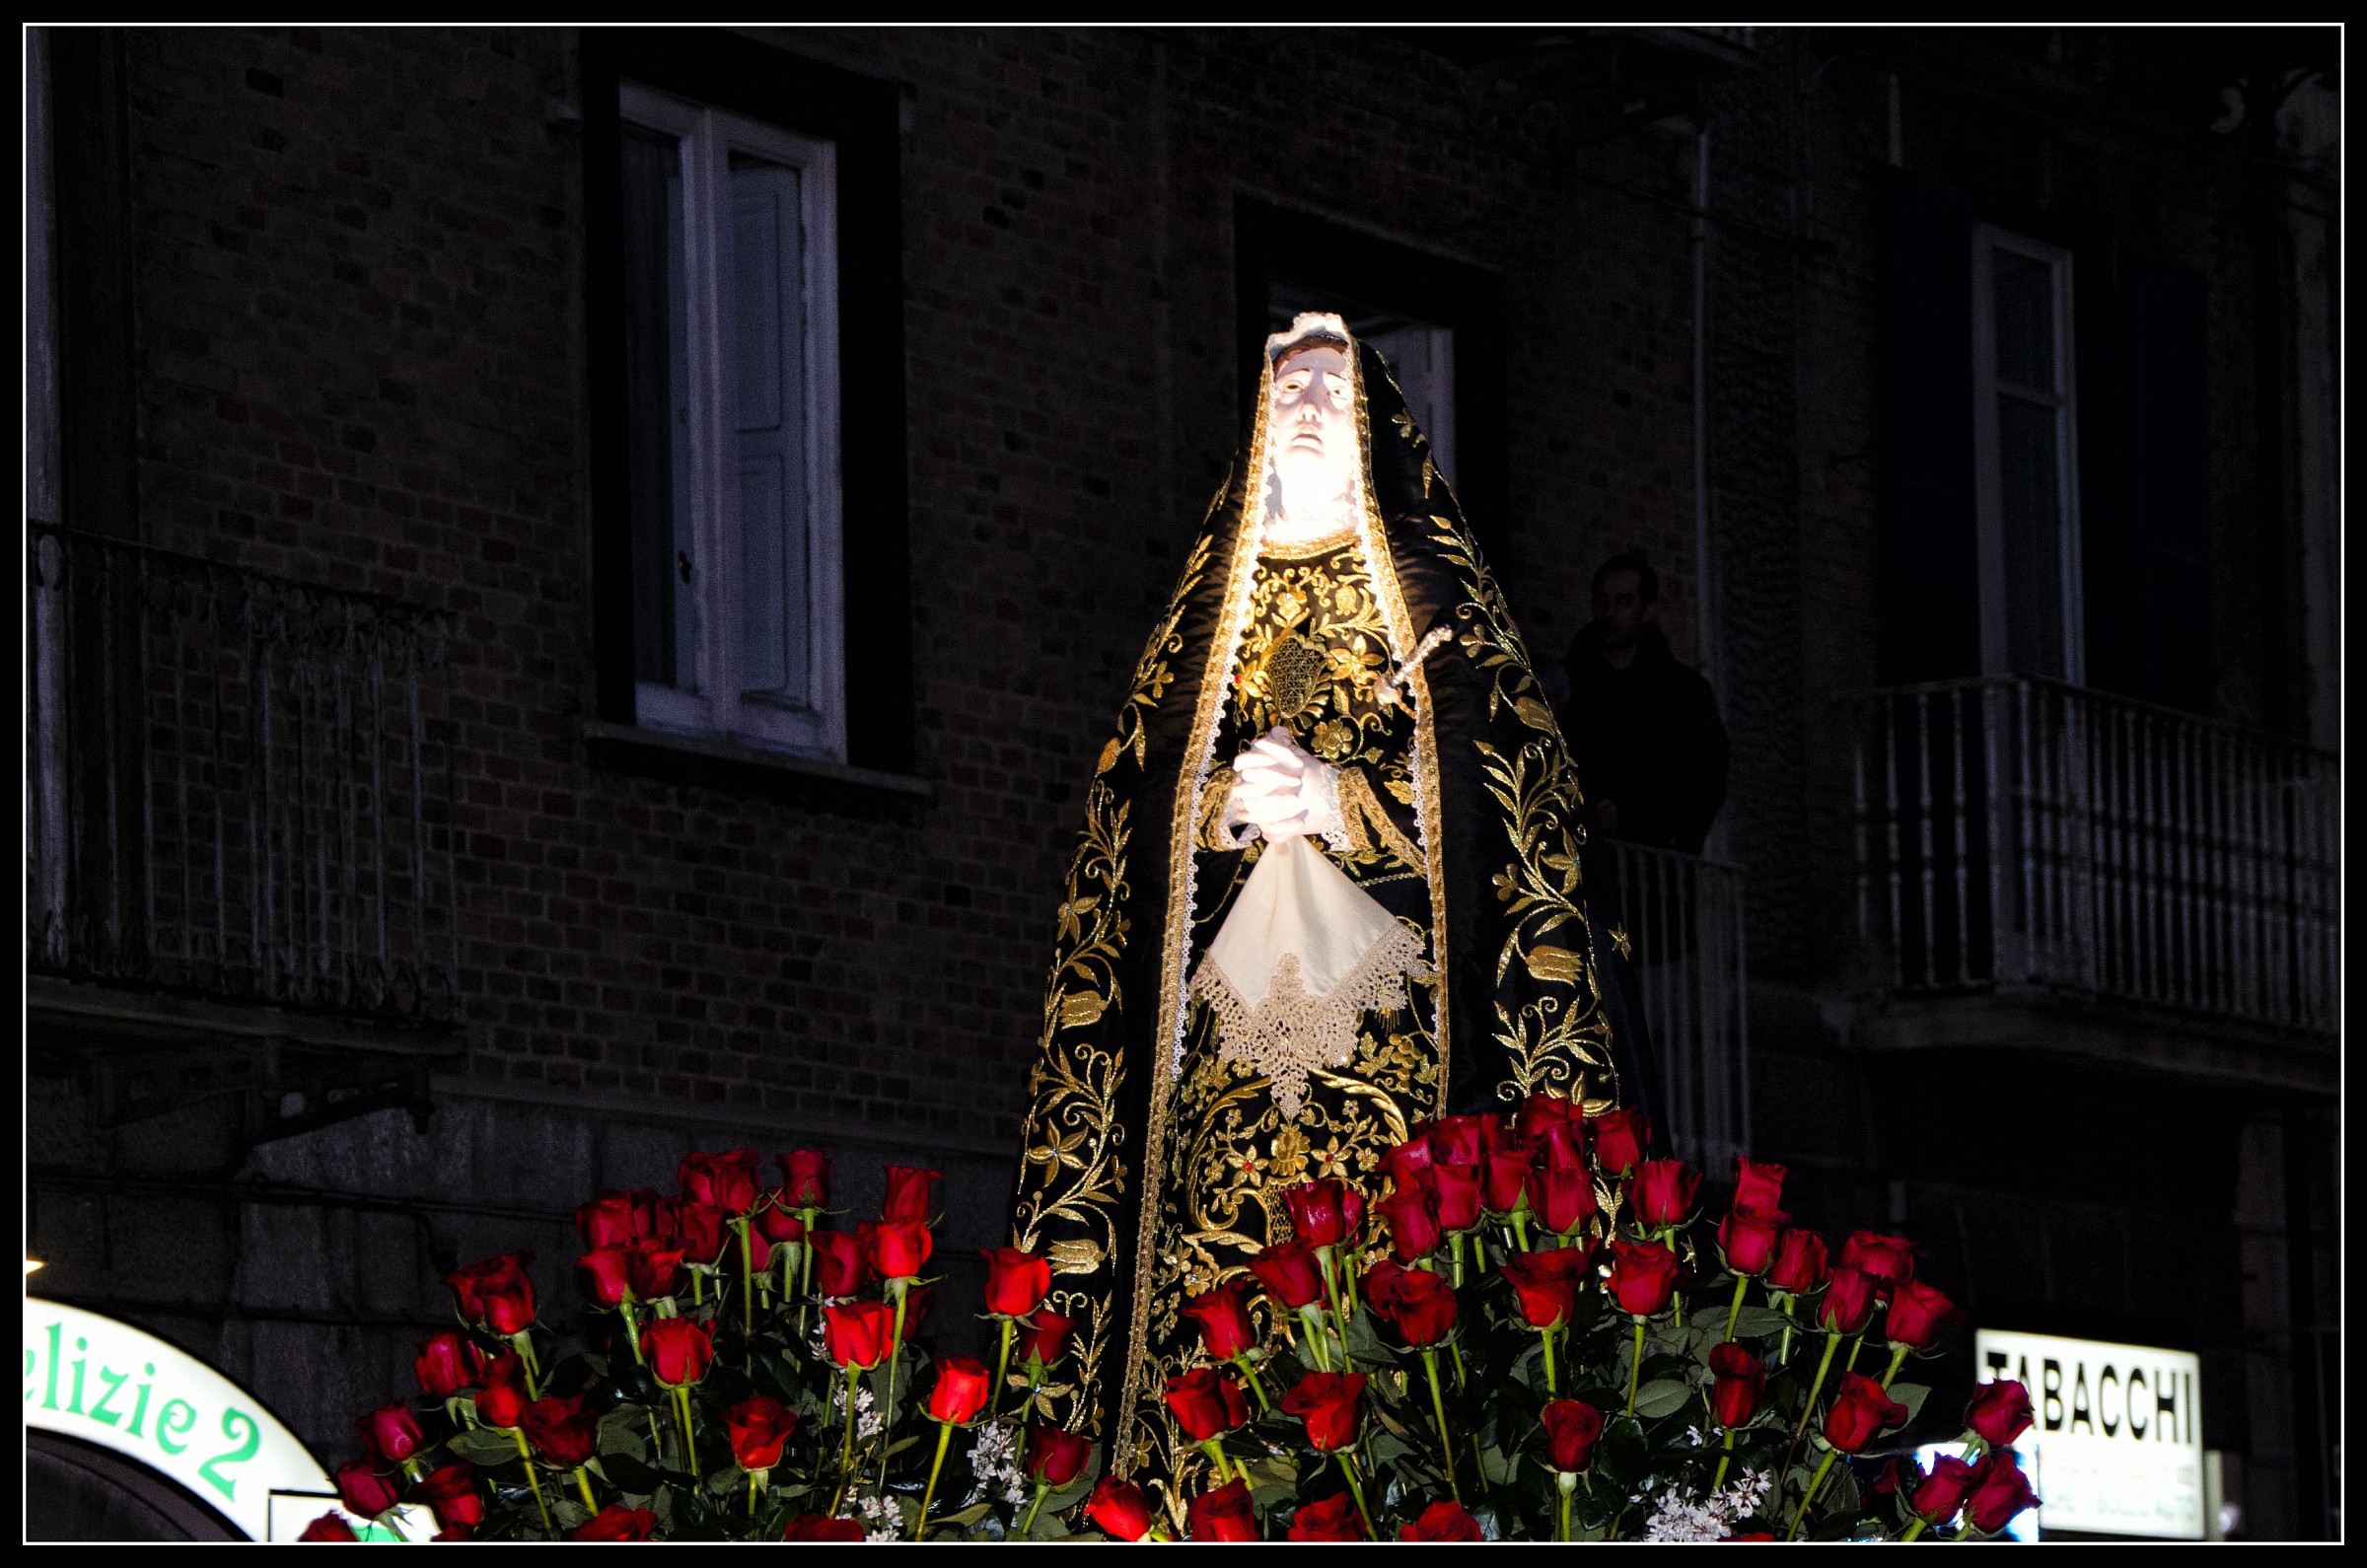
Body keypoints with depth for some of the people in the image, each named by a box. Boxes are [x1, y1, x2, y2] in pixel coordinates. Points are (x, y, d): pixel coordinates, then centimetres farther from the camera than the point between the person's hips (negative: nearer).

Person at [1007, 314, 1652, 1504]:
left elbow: (1508, 802, 1)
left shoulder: (1430, 597, 12)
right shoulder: (1203, 613, 21)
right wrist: (1225, 811, -6)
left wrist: (1341, 804, -11)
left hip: (1381, 1004, -3)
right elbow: (1131, 817, 15)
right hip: (1225, 1006, 3)